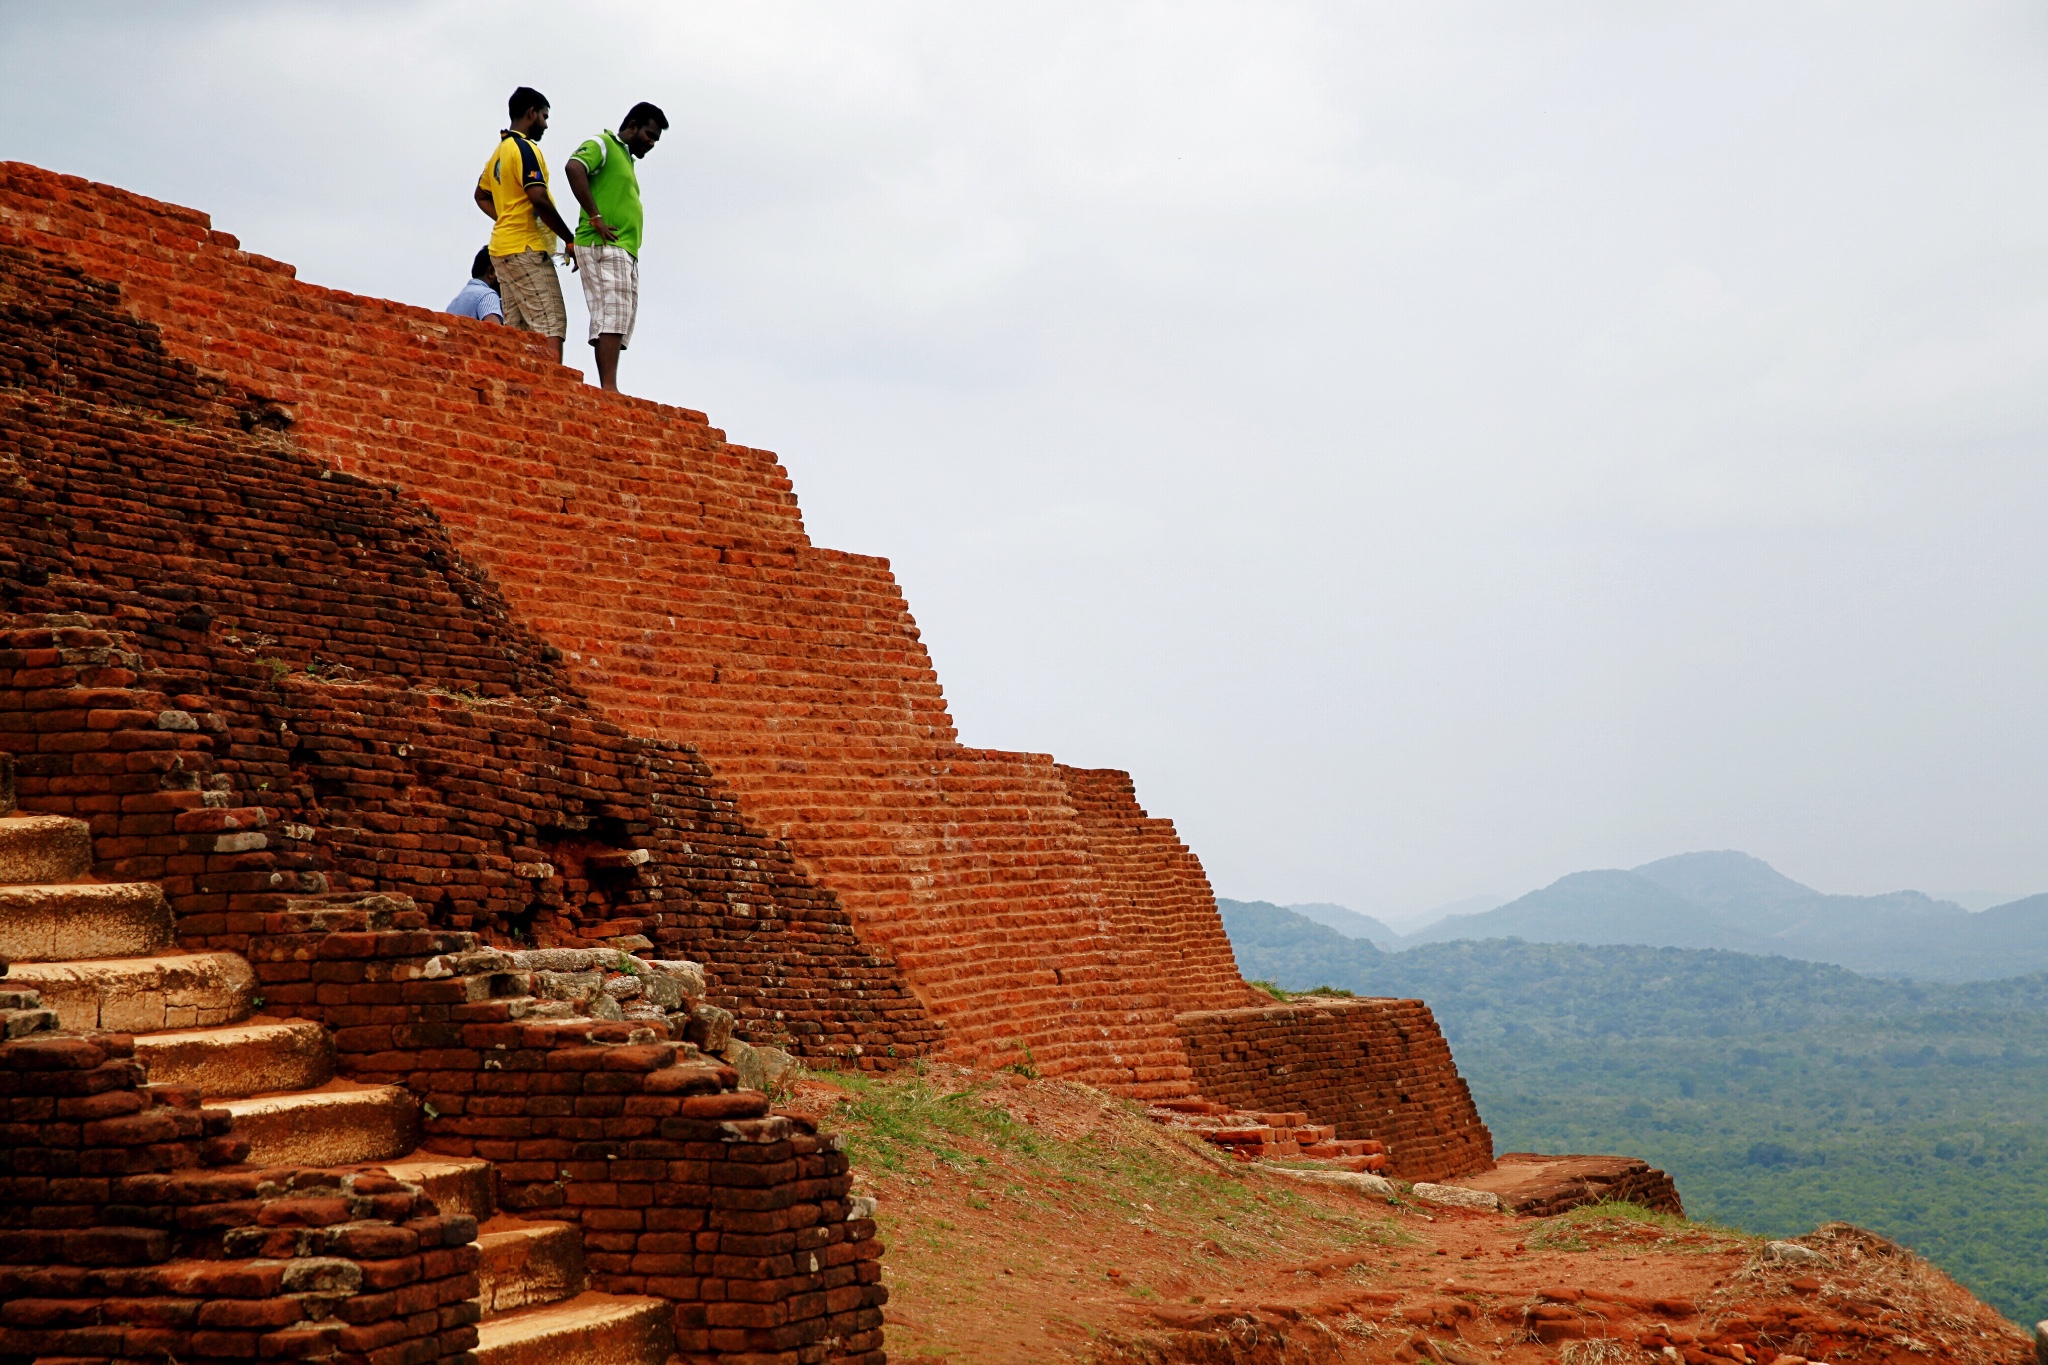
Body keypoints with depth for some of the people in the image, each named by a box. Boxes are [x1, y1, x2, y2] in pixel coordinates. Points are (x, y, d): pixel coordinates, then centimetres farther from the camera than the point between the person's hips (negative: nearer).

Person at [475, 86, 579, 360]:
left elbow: (482, 196, 31)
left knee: (515, 329, 6)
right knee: (551, 326, -15)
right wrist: (569, 240, -13)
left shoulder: (500, 151, 19)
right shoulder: (525, 149, -9)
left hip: (502, 248, 9)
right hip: (526, 249, -9)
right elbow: (539, 199, -19)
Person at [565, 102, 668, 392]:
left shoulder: (627, 160, 28)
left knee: (622, 322, 2)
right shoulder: (602, 145, 1)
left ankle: (608, 390, -3)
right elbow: (574, 167, -19)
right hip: (604, 247, -9)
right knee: (611, 317, -18)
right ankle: (609, 389, -27)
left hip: (625, 251, 9)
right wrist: (595, 218, -21)